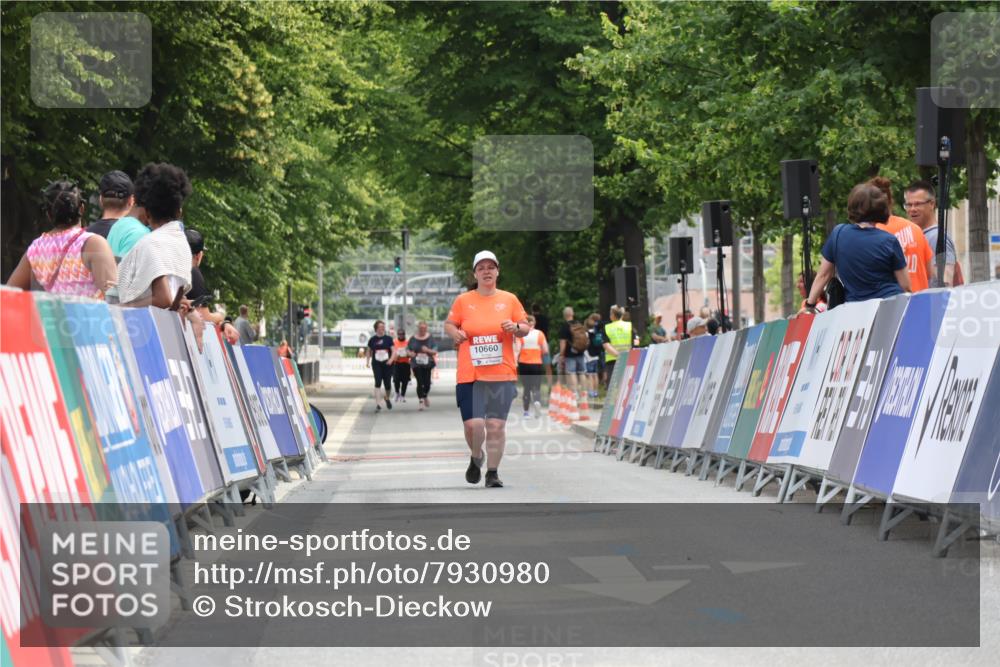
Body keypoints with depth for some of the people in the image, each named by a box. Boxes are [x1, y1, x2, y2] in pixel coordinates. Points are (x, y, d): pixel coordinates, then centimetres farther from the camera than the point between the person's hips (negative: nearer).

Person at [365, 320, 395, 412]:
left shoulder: (388, 339, 2)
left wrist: (391, 359, -17)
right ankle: (378, 404, -13)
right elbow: (368, 351, 14)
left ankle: (387, 398, 36)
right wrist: (367, 361, 4)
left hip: (387, 364, 0)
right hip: (376, 364, 0)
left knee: (387, 384, 3)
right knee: (378, 383, -13)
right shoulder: (372, 340, 4)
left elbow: (394, 351, 0)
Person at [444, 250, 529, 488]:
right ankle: (476, 458, 23)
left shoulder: (509, 300, 8)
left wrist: (516, 328, -9)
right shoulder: (463, 300, 6)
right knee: (473, 424, -9)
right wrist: (455, 333, -6)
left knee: (496, 425, -2)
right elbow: (449, 324, 16)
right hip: (470, 374, -1)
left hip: (502, 374, 1)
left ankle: (493, 472, 9)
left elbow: (526, 327, 13)